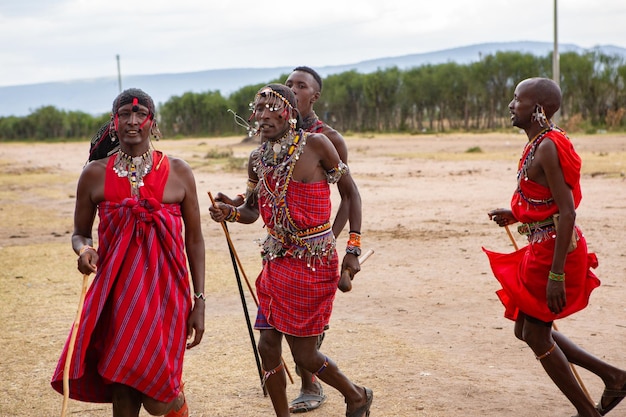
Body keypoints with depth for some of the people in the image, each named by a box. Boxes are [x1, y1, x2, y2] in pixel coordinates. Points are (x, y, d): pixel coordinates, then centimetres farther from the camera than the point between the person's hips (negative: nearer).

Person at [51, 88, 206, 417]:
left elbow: (194, 239, 4)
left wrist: (199, 302, 2)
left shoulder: (178, 172, 1)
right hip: (116, 292, 2)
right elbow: (79, 233, 12)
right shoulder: (94, 174, 2)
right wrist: (84, 250, -13)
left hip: (165, 291, -1)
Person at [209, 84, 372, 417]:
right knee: (267, 346, 3)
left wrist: (353, 250, -9)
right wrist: (229, 212, -8)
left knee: (304, 354, -1)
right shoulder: (258, 158, 6)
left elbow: (349, 193, -4)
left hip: (314, 261, -6)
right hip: (276, 261, 6)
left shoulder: (315, 145, -10)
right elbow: (251, 210, 16)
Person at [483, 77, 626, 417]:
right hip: (542, 248, 10)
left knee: (536, 334, 1)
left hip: (555, 250, -10)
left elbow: (567, 211, -24)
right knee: (526, 330, 16)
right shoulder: (541, 144, 10)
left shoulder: (547, 147, -20)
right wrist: (515, 216, 11)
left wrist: (556, 274, -26)